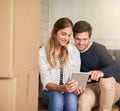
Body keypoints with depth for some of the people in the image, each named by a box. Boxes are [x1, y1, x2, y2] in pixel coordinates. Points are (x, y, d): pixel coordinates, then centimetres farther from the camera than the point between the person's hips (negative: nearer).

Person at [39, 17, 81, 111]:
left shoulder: (74, 51, -2)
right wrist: (63, 88, -32)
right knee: (57, 97, -34)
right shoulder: (42, 53, -8)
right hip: (50, 92, -1)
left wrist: (75, 87, -27)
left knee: (71, 97, -33)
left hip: (69, 92, 1)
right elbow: (46, 82, -12)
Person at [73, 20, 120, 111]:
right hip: (91, 87, 0)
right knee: (83, 100, -35)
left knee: (106, 79, -36)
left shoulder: (99, 49, -12)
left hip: (111, 88, 0)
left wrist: (101, 72, -48)